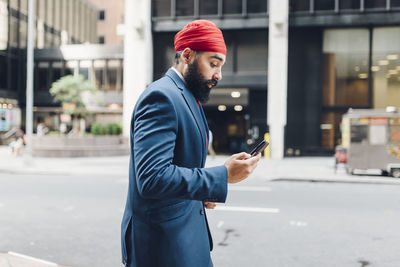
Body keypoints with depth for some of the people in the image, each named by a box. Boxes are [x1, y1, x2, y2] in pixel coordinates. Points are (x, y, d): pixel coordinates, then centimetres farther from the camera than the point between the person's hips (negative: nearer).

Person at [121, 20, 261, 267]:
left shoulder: (187, 97, 13)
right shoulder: (161, 96, -19)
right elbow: (152, 178, -28)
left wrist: (202, 192, 4)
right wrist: (224, 175, -25)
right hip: (164, 241, -9)